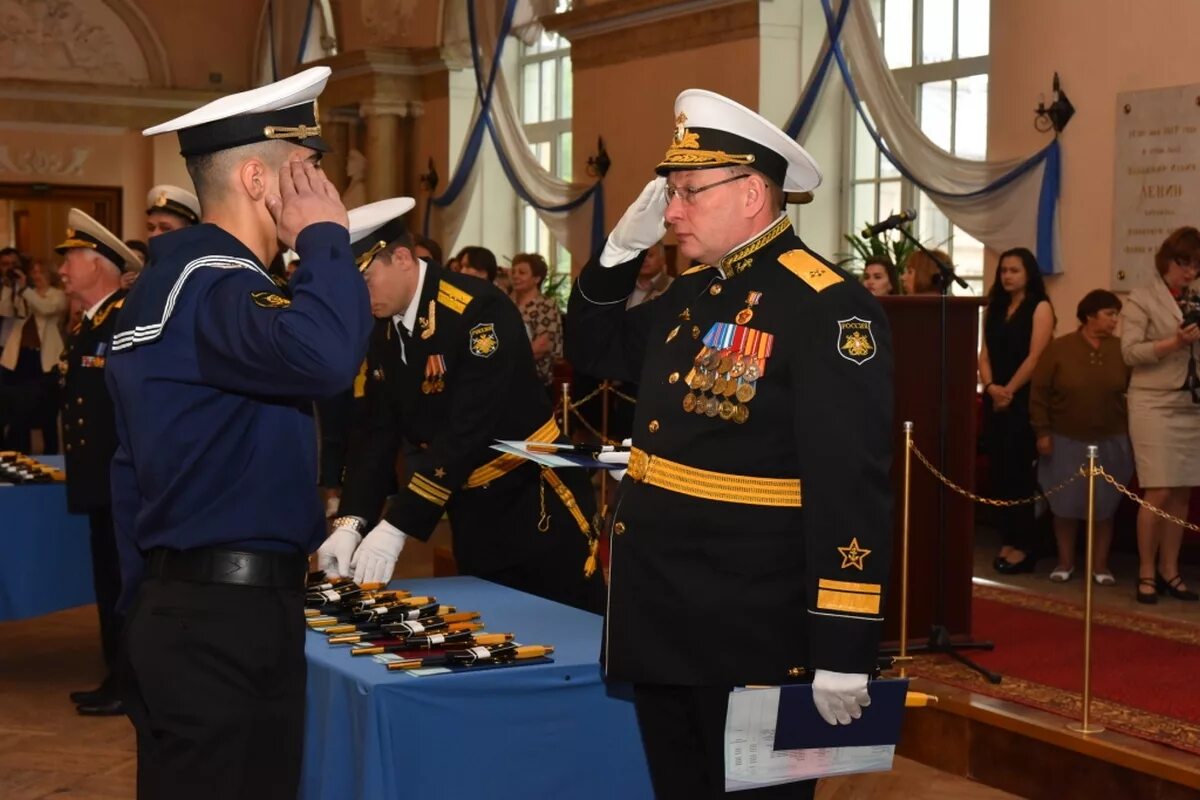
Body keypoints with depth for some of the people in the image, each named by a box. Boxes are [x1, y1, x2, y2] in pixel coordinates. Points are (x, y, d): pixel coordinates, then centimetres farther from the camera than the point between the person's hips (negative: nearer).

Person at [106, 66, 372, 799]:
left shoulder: (173, 276, 14)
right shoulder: (212, 283, -18)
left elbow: (135, 468, 19)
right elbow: (325, 351, -39)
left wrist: (151, 599, 23)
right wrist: (325, 236, -20)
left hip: (187, 602, 10)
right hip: (227, 612, -10)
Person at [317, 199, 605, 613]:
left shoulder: (479, 310, -22)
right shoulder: (383, 330, 2)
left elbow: (468, 431, -27)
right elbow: (376, 431, 3)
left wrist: (396, 526, -30)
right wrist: (351, 522, -12)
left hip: (537, 508, -7)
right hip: (473, 518, 7)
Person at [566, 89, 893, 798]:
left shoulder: (828, 306, -18)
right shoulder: (690, 295, 11)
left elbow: (853, 487, -22)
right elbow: (594, 351, 25)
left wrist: (844, 650, -24)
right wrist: (622, 251, 7)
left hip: (753, 635, -9)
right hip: (661, 619, 9)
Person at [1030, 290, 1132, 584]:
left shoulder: (1122, 350, -2)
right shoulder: (1058, 348, -7)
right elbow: (1039, 392, -5)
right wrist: (1043, 432, -7)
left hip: (1110, 442, 1)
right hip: (1066, 441, -1)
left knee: (1104, 505, 6)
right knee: (1065, 505, 5)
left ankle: (1100, 565, 16)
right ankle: (1065, 562, 20)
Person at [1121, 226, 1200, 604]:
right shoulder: (1142, 299, -3)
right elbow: (1130, 351, -12)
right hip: (1154, 403, -5)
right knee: (1159, 492, -7)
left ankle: (1169, 571, 12)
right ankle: (1146, 574, 3)